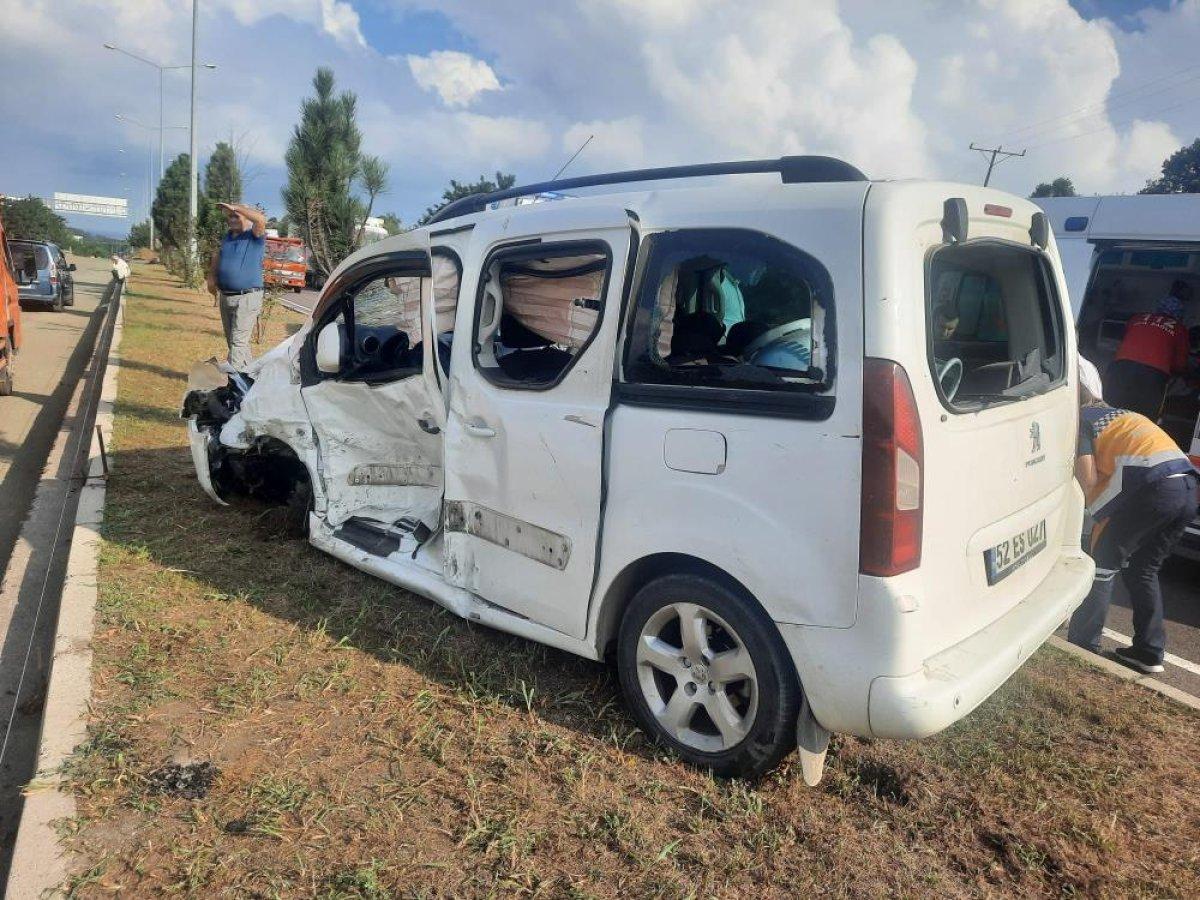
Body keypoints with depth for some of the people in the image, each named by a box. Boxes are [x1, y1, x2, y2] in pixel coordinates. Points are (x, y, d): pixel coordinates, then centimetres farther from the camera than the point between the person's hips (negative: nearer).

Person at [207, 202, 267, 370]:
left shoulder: (255, 236, -7)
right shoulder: (227, 237, 14)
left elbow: (261, 219, -27)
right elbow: (217, 255, 28)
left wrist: (234, 207, -20)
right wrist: (211, 276, 15)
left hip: (247, 298, -8)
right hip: (225, 297, 8)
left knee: (238, 341, -14)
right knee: (232, 341, 14)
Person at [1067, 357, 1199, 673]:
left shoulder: (1081, 418, 8)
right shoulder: (1118, 413, 32)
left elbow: (1087, 479, -2)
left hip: (1153, 484, -8)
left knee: (1103, 563, 5)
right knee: (1142, 569, 21)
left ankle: (1081, 647, 7)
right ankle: (1149, 652, 23)